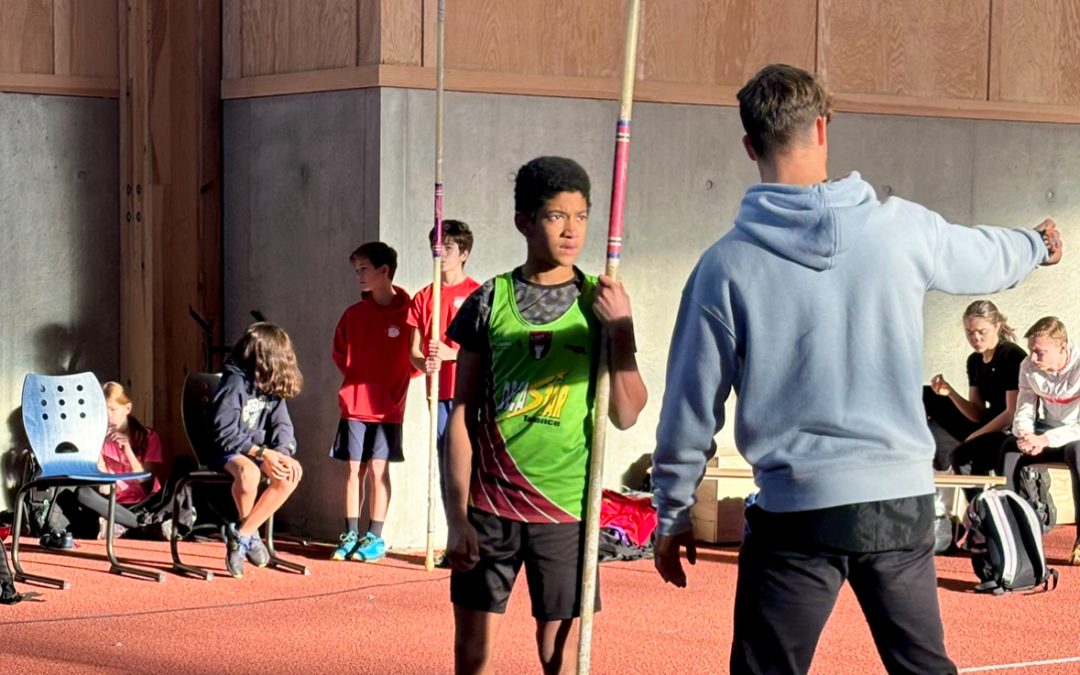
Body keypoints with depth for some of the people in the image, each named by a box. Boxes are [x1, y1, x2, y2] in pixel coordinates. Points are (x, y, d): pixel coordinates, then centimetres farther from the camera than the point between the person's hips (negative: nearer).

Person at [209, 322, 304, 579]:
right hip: (226, 452, -7)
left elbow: (282, 425, 2)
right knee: (248, 471, -40)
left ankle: (241, 534, -15)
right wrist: (262, 453, -29)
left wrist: (282, 453, -20)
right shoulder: (235, 383, -17)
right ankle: (250, 535, -11)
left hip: (259, 450, 7)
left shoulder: (271, 386, 6)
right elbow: (225, 433, -22)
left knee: (292, 473, -22)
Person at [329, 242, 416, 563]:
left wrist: (393, 386, -10)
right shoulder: (354, 314, 6)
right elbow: (340, 353, 19)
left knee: (378, 470, -1)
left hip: (387, 407, -4)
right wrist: (354, 380, 10)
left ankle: (375, 538, 6)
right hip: (354, 405, 4)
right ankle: (351, 535, 11)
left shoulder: (407, 312, -7)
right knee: (353, 469, 5)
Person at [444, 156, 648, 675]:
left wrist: (621, 329, -15)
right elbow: (462, 416, 2)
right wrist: (457, 516, -4)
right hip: (488, 507, 1)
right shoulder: (490, 301, 1)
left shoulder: (599, 302, 2)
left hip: (564, 509, 0)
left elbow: (626, 415, -3)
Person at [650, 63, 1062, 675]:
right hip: (903, 502, 3)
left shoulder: (727, 265, -7)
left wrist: (673, 515, 13)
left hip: (795, 511, -2)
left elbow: (692, 406, 0)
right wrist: (1039, 245, 45)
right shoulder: (902, 229, -1)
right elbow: (987, 256, 21)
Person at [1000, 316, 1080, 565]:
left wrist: (1046, 439, -39)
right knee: (1011, 447, -23)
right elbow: (1024, 413, -6)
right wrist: (1025, 434, -29)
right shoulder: (1028, 367, -7)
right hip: (1048, 431, 5)